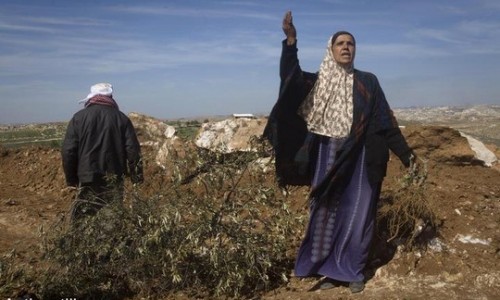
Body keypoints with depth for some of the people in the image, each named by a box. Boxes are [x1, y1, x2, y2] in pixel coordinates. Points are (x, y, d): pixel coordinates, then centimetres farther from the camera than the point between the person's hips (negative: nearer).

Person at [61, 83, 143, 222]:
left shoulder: (79, 117, 0)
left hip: (88, 179, -1)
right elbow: (132, 149, -3)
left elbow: (68, 151, -2)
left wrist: (71, 178, 8)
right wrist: (137, 176, 6)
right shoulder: (121, 118, 1)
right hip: (114, 179, 1)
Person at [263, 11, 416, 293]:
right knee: (326, 213, 7)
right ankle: (328, 268, 21)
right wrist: (291, 41, -25)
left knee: (357, 213, 5)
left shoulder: (367, 82, 6)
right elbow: (291, 78, -13)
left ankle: (354, 271, 20)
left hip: (359, 159, 0)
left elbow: (385, 120, 5)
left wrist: (405, 152, 0)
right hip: (328, 158, 0)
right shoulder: (317, 82, 6)